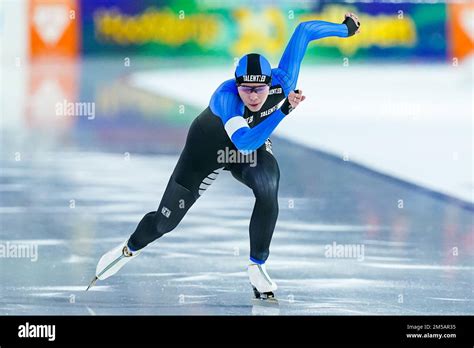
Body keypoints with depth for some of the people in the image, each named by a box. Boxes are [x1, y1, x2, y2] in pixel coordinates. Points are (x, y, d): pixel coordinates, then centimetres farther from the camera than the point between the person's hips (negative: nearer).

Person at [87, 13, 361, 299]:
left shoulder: (283, 82, -31)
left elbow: (304, 31, -19)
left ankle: (257, 266, -14)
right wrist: (283, 111, -60)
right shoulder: (225, 96, -42)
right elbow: (245, 143, -55)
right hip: (208, 146, -2)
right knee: (166, 220, 5)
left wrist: (345, 28, -6)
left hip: (255, 147, 3)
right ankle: (131, 248, 40)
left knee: (268, 189, -32)